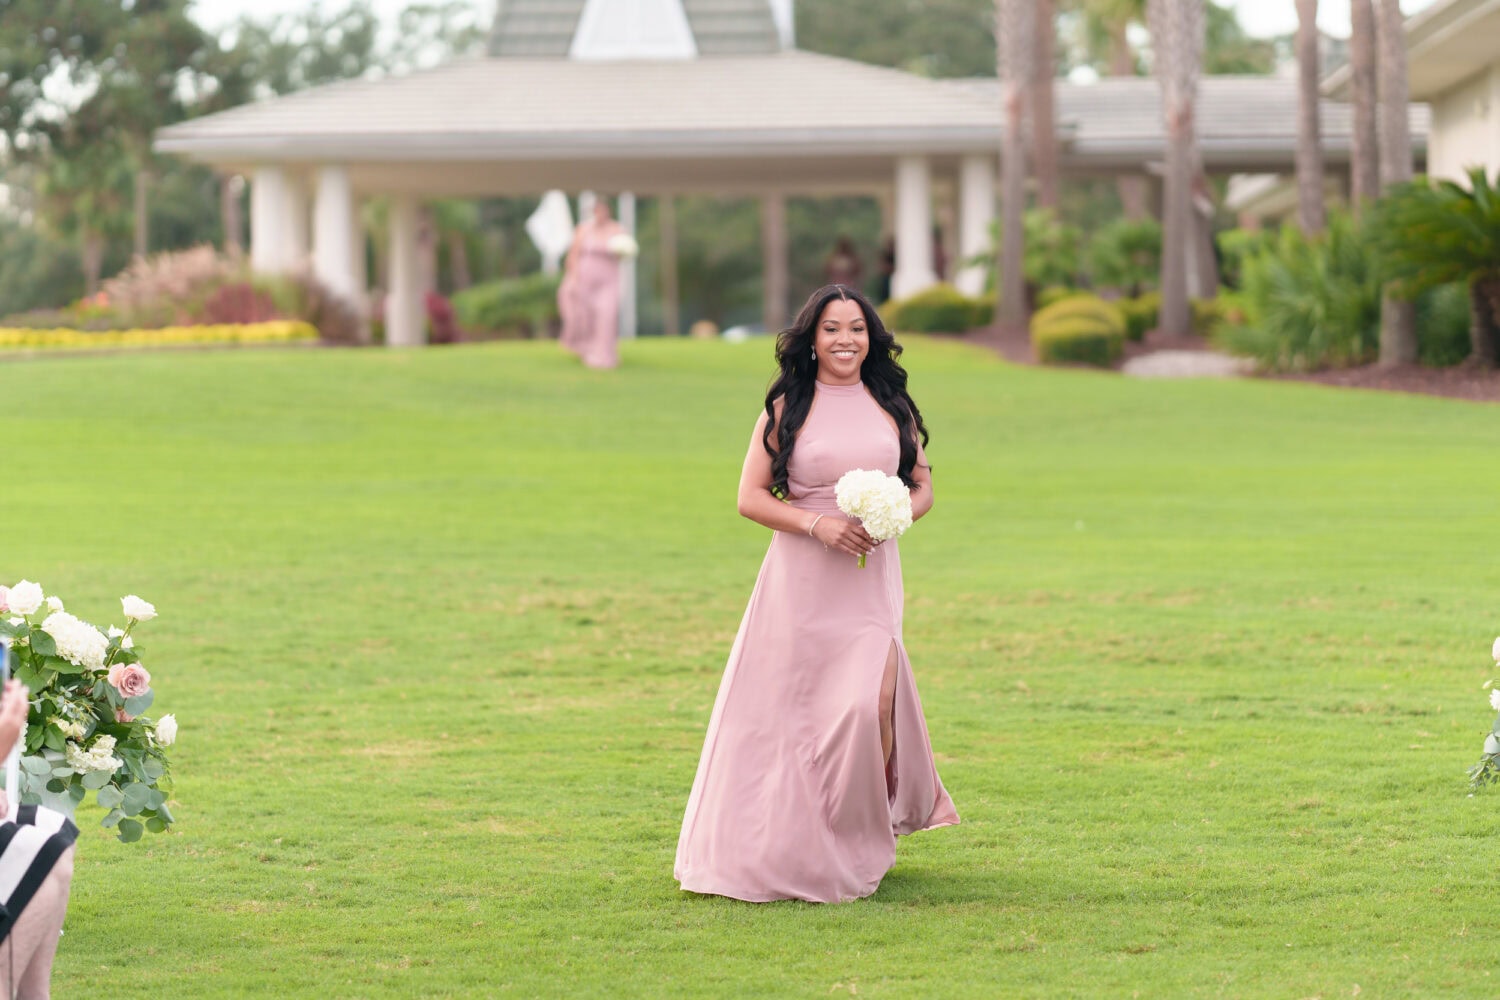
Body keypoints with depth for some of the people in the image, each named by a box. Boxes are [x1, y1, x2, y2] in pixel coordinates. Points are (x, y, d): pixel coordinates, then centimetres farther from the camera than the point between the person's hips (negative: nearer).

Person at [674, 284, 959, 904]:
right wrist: (816, 523, -15)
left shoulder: (892, 407, 10)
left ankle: (864, 843, 6)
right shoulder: (786, 409, 1)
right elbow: (750, 496, -1)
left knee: (871, 703, -13)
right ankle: (795, 847, 15)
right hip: (802, 575, -1)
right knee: (794, 711, 0)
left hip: (871, 577, 1)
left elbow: (923, 487, 16)